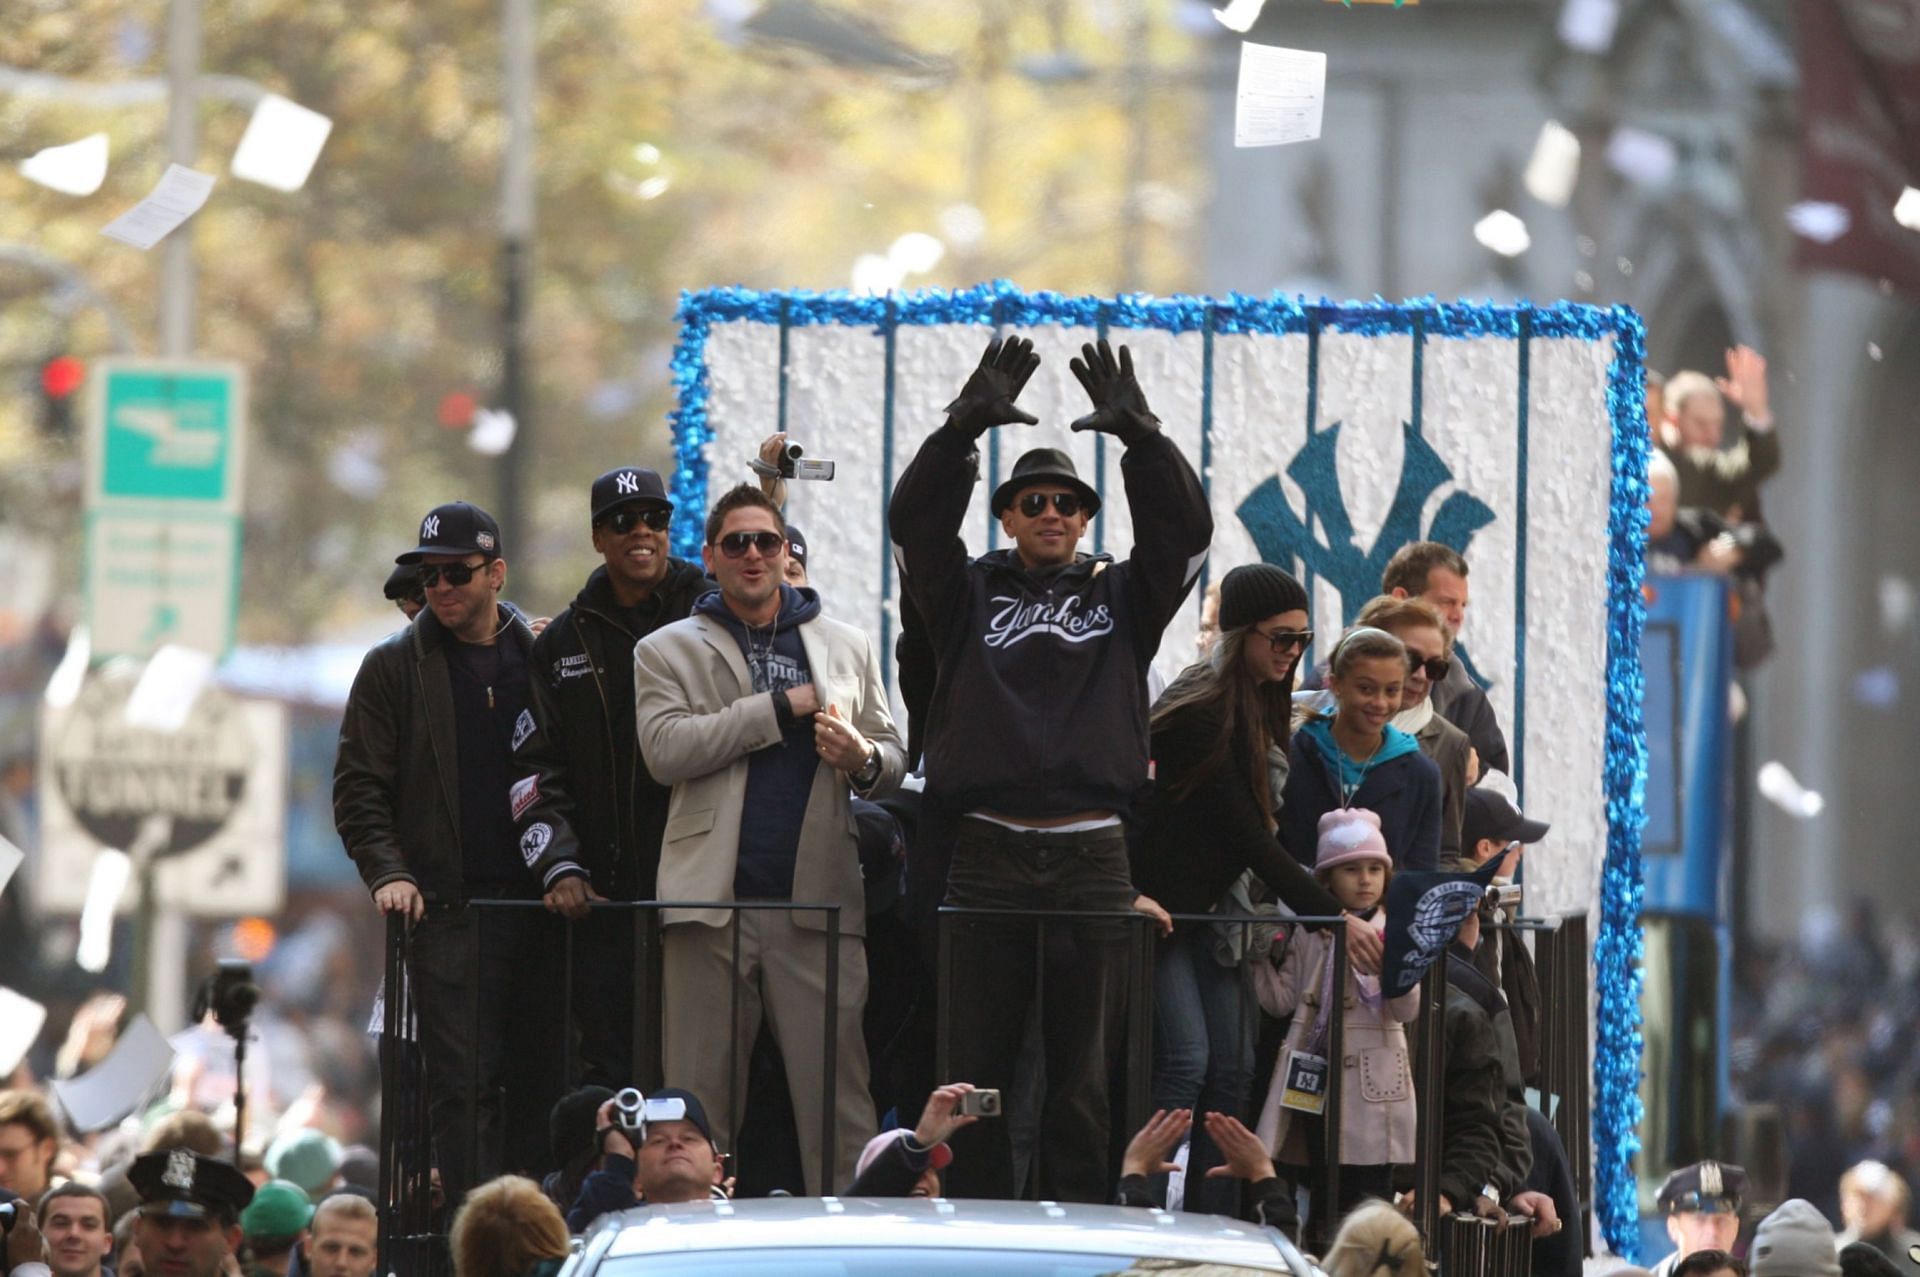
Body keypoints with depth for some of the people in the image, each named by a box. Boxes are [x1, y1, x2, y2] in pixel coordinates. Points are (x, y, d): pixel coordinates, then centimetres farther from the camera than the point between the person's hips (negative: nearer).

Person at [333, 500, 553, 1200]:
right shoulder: (395, 667, 6)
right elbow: (359, 787, 3)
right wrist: (388, 872, -12)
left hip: (540, 906, 2)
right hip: (446, 909, -2)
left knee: (549, 1084, 3)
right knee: (464, 1086, -7)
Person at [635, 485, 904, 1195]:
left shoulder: (847, 649, 19)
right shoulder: (667, 651, 11)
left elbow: (893, 763, 18)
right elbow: (665, 749, -6)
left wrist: (863, 759, -7)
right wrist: (782, 707, -6)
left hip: (816, 897, 1)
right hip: (712, 898, -1)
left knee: (838, 1098, -5)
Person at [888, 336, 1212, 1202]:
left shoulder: (1120, 599, 12)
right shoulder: (970, 594, 11)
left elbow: (1185, 529, -2)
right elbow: (915, 520, -4)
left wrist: (1137, 434, -15)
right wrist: (966, 426, -16)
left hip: (1093, 861, 0)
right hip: (988, 860, 0)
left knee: (1083, 1077, 3)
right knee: (978, 1069, 1)